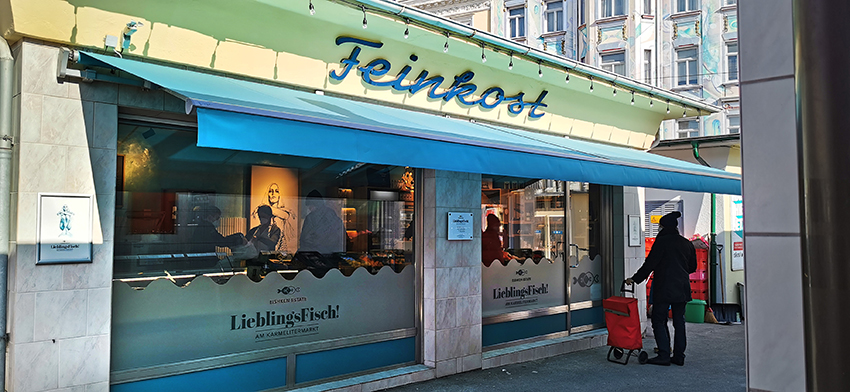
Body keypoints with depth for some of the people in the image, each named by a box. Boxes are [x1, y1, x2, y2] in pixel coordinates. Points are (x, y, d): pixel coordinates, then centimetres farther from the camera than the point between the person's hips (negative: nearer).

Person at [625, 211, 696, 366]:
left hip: (664, 288, -7)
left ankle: (664, 356, -4)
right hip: (682, 289, 7)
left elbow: (650, 263, -12)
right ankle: (679, 356, 15)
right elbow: (692, 267, 16)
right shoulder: (687, 243, 10)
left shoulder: (662, 241, -10)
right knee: (679, 321, 11)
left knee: (659, 321, 0)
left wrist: (635, 278, -5)